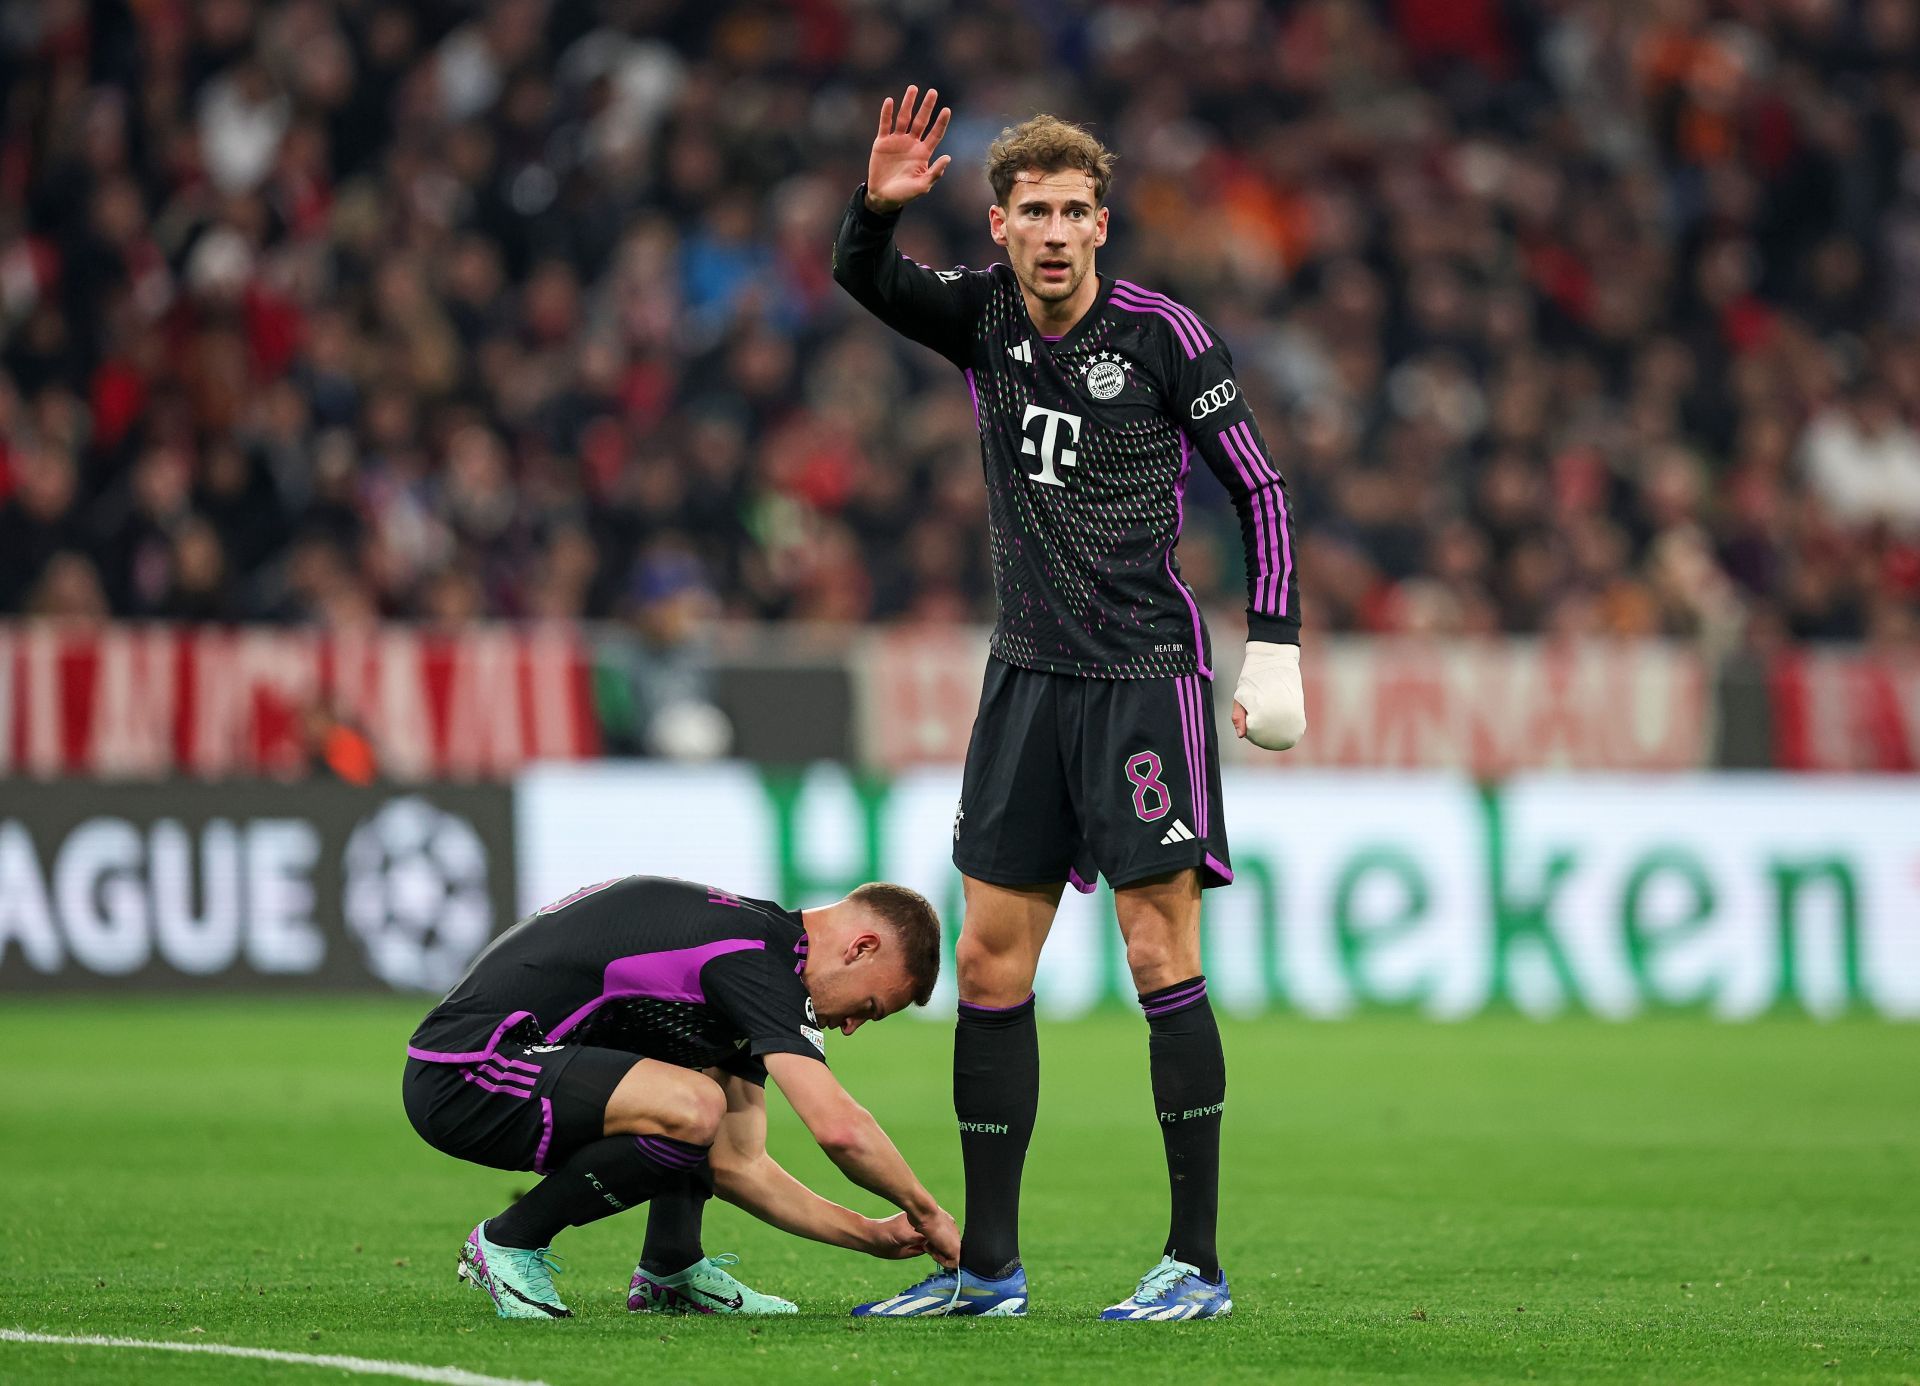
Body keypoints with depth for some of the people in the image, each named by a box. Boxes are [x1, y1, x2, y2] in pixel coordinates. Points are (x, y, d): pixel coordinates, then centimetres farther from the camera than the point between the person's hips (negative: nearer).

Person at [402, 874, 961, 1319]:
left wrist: (875, 1236, 14)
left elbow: (737, 1165, 17)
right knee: (693, 1108, -29)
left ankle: (670, 1269, 14)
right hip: (461, 1078, -11)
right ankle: (509, 1243, -8)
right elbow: (840, 1129, -26)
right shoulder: (753, 958, -16)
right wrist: (927, 1215, -10)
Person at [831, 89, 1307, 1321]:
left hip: (1145, 676, -5)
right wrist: (879, 205, -28)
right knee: (991, 964, 4)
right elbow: (864, 280, -6)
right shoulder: (984, 317, 6)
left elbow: (1260, 487, -3)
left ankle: (1198, 1263, -4)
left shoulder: (1163, 335, -8)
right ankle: (988, 1265, 10)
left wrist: (1275, 651, -10)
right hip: (1028, 676, 5)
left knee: (1162, 959, -8)